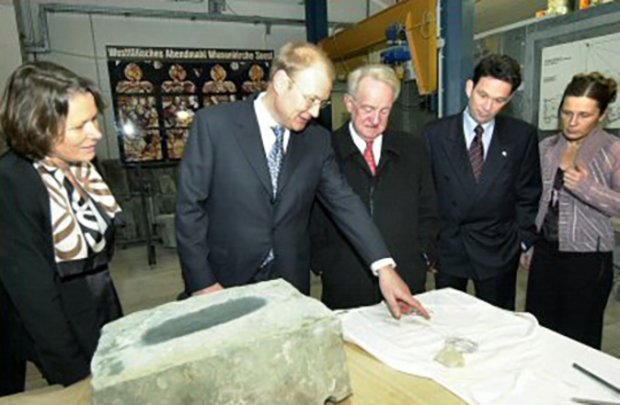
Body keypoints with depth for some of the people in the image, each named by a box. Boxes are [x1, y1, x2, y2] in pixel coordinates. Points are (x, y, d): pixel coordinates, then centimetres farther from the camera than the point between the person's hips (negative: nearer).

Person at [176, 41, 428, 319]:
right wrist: (202, 283, -11)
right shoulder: (214, 124, -9)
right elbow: (189, 206, -8)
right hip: (223, 285, -2)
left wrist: (384, 269, -12)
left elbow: (344, 202, -3)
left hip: (290, 286, 3)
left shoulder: (318, 140, 1)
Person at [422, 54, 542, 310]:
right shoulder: (435, 134, -3)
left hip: (498, 251, 1)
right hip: (447, 248, 0)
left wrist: (524, 241, 3)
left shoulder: (522, 136, 0)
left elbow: (528, 195, 6)